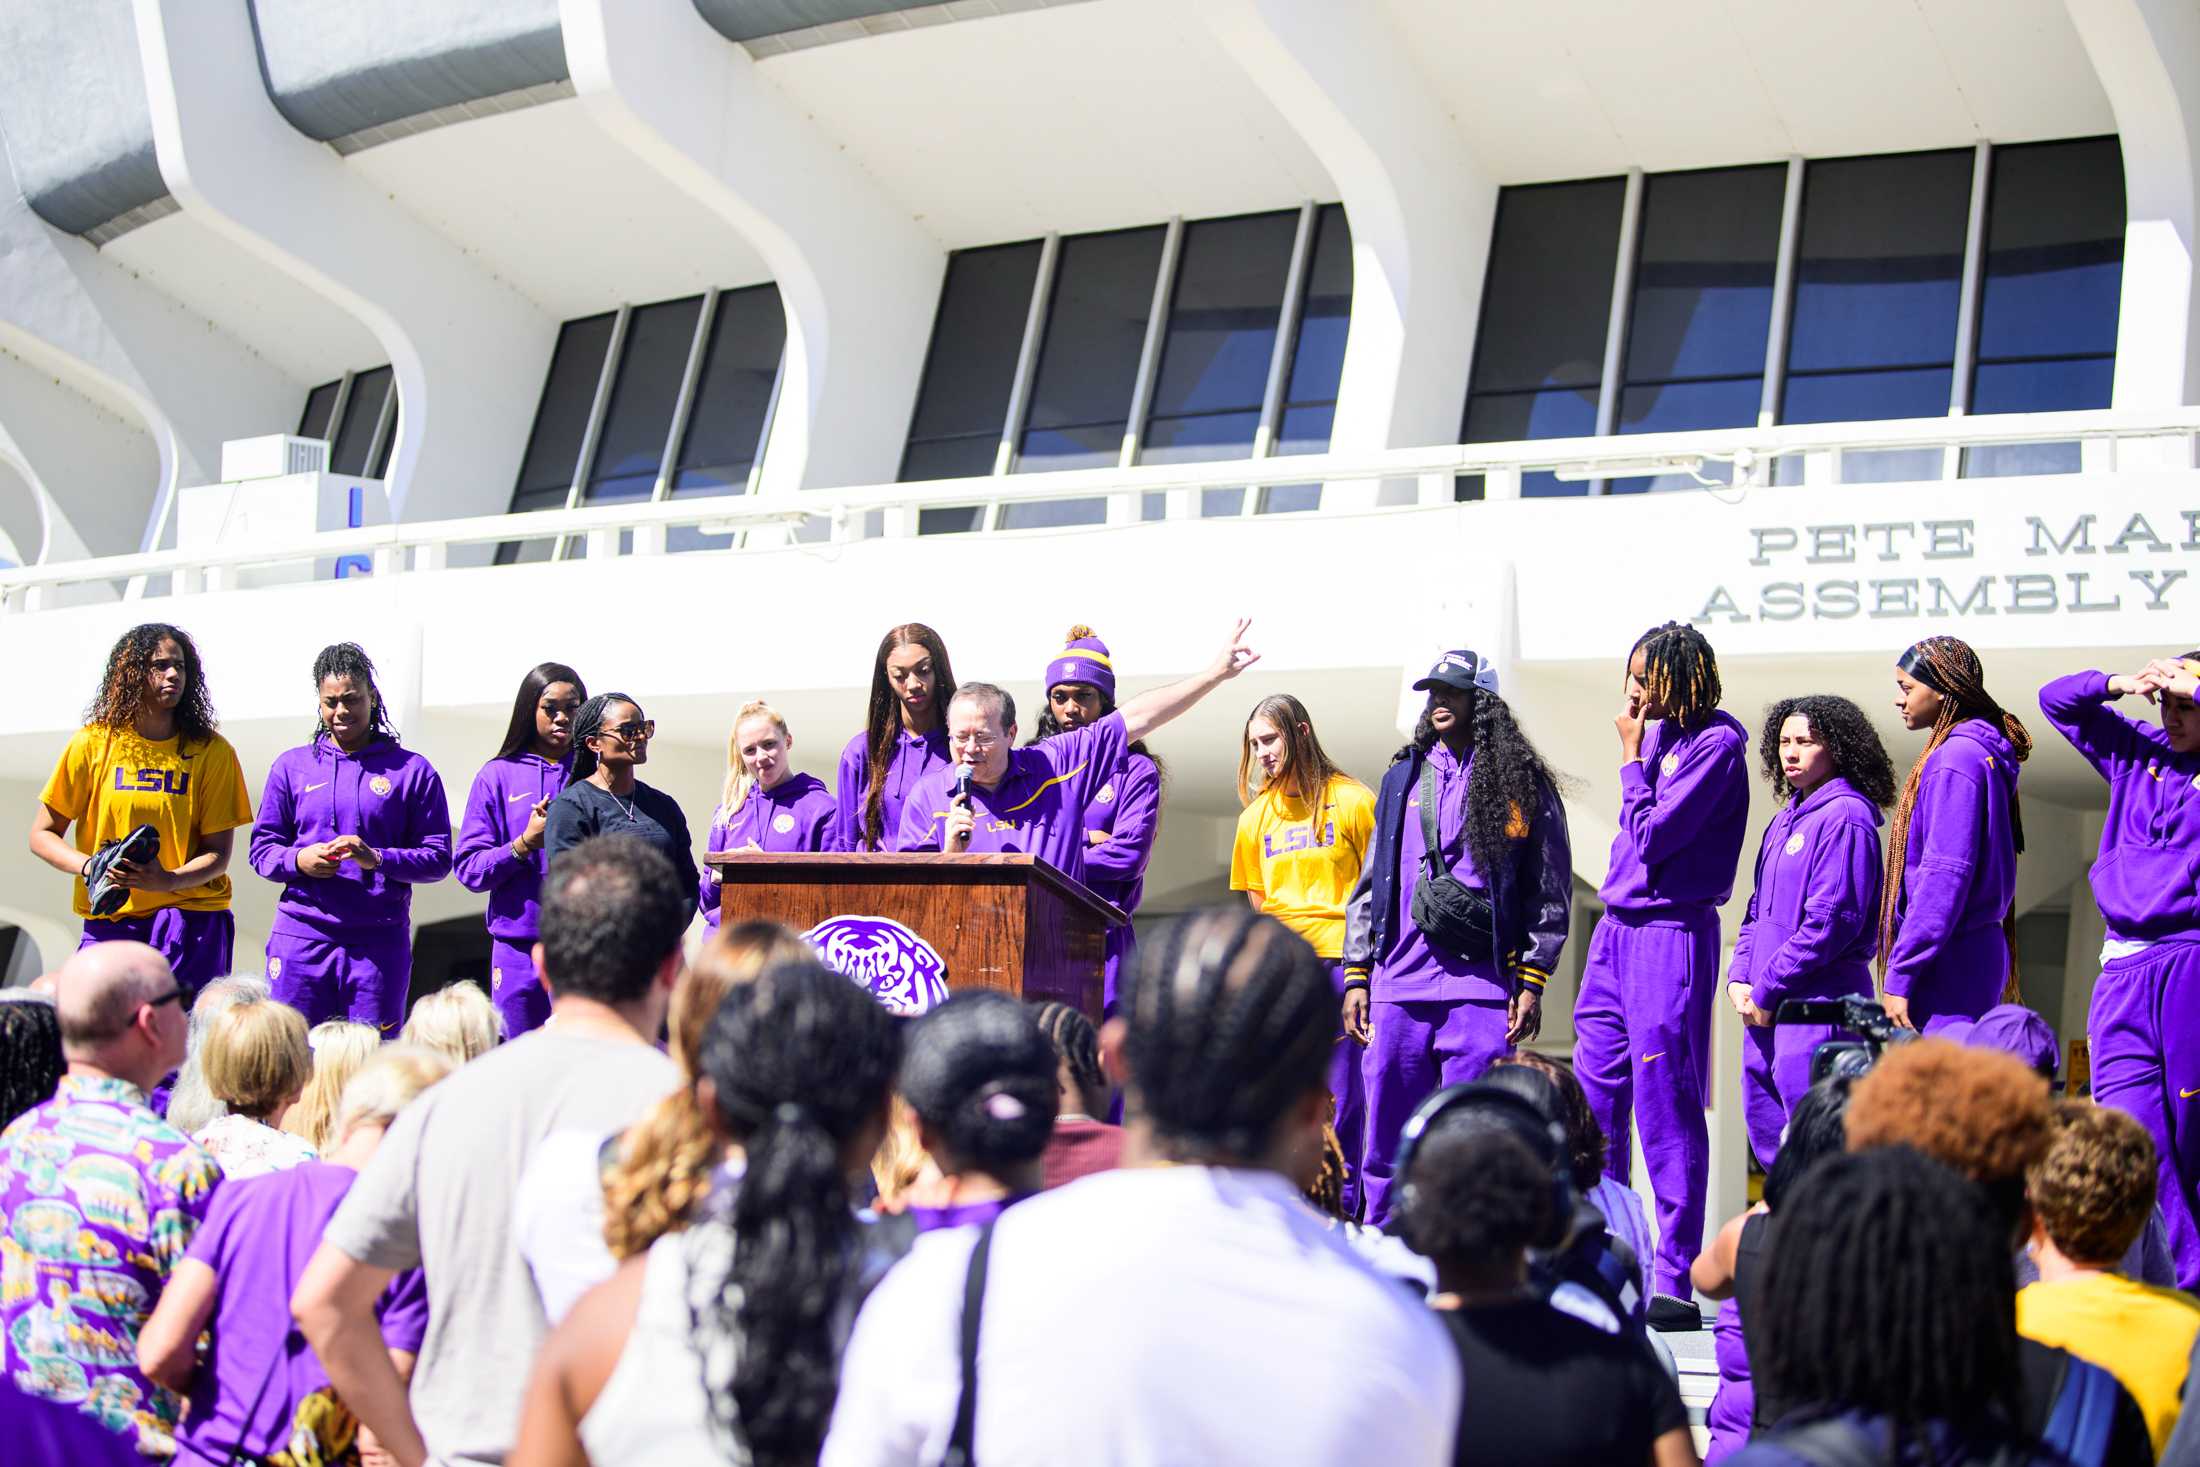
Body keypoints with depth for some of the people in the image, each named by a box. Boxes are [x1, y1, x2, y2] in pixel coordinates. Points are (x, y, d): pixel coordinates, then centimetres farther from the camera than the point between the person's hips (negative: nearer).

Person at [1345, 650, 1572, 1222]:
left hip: (1481, 989, -4)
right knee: (1387, 1144, 5)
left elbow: (1551, 891, 5)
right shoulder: (1402, 778, 17)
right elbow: (1371, 882, 19)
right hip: (1397, 986, 4)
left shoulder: (1521, 782, 5)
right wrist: (1356, 975, 13)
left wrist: (1532, 982, -2)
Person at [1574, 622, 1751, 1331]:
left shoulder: (1714, 744, -10)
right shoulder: (1661, 738, 15)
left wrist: (1633, 757, -7)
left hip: (1671, 934, -9)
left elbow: (1654, 836, -15)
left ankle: (1675, 1284, -3)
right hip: (1618, 928, 9)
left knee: (1665, 1111, -7)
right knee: (1596, 1098, 9)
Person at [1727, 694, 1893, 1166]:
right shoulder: (1787, 818, 18)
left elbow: (1832, 920, -18)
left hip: (1818, 1004, -9)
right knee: (1765, 1130, 14)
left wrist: (1767, 989, -14)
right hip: (1766, 1006, 10)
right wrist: (1739, 978, 6)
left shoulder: (1846, 816, -11)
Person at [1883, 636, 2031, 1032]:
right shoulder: (1982, 753, 18)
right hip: (1979, 953, 10)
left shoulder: (1954, 759, -13)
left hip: (1949, 967, -10)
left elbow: (1944, 876, -19)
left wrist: (1899, 974, -18)